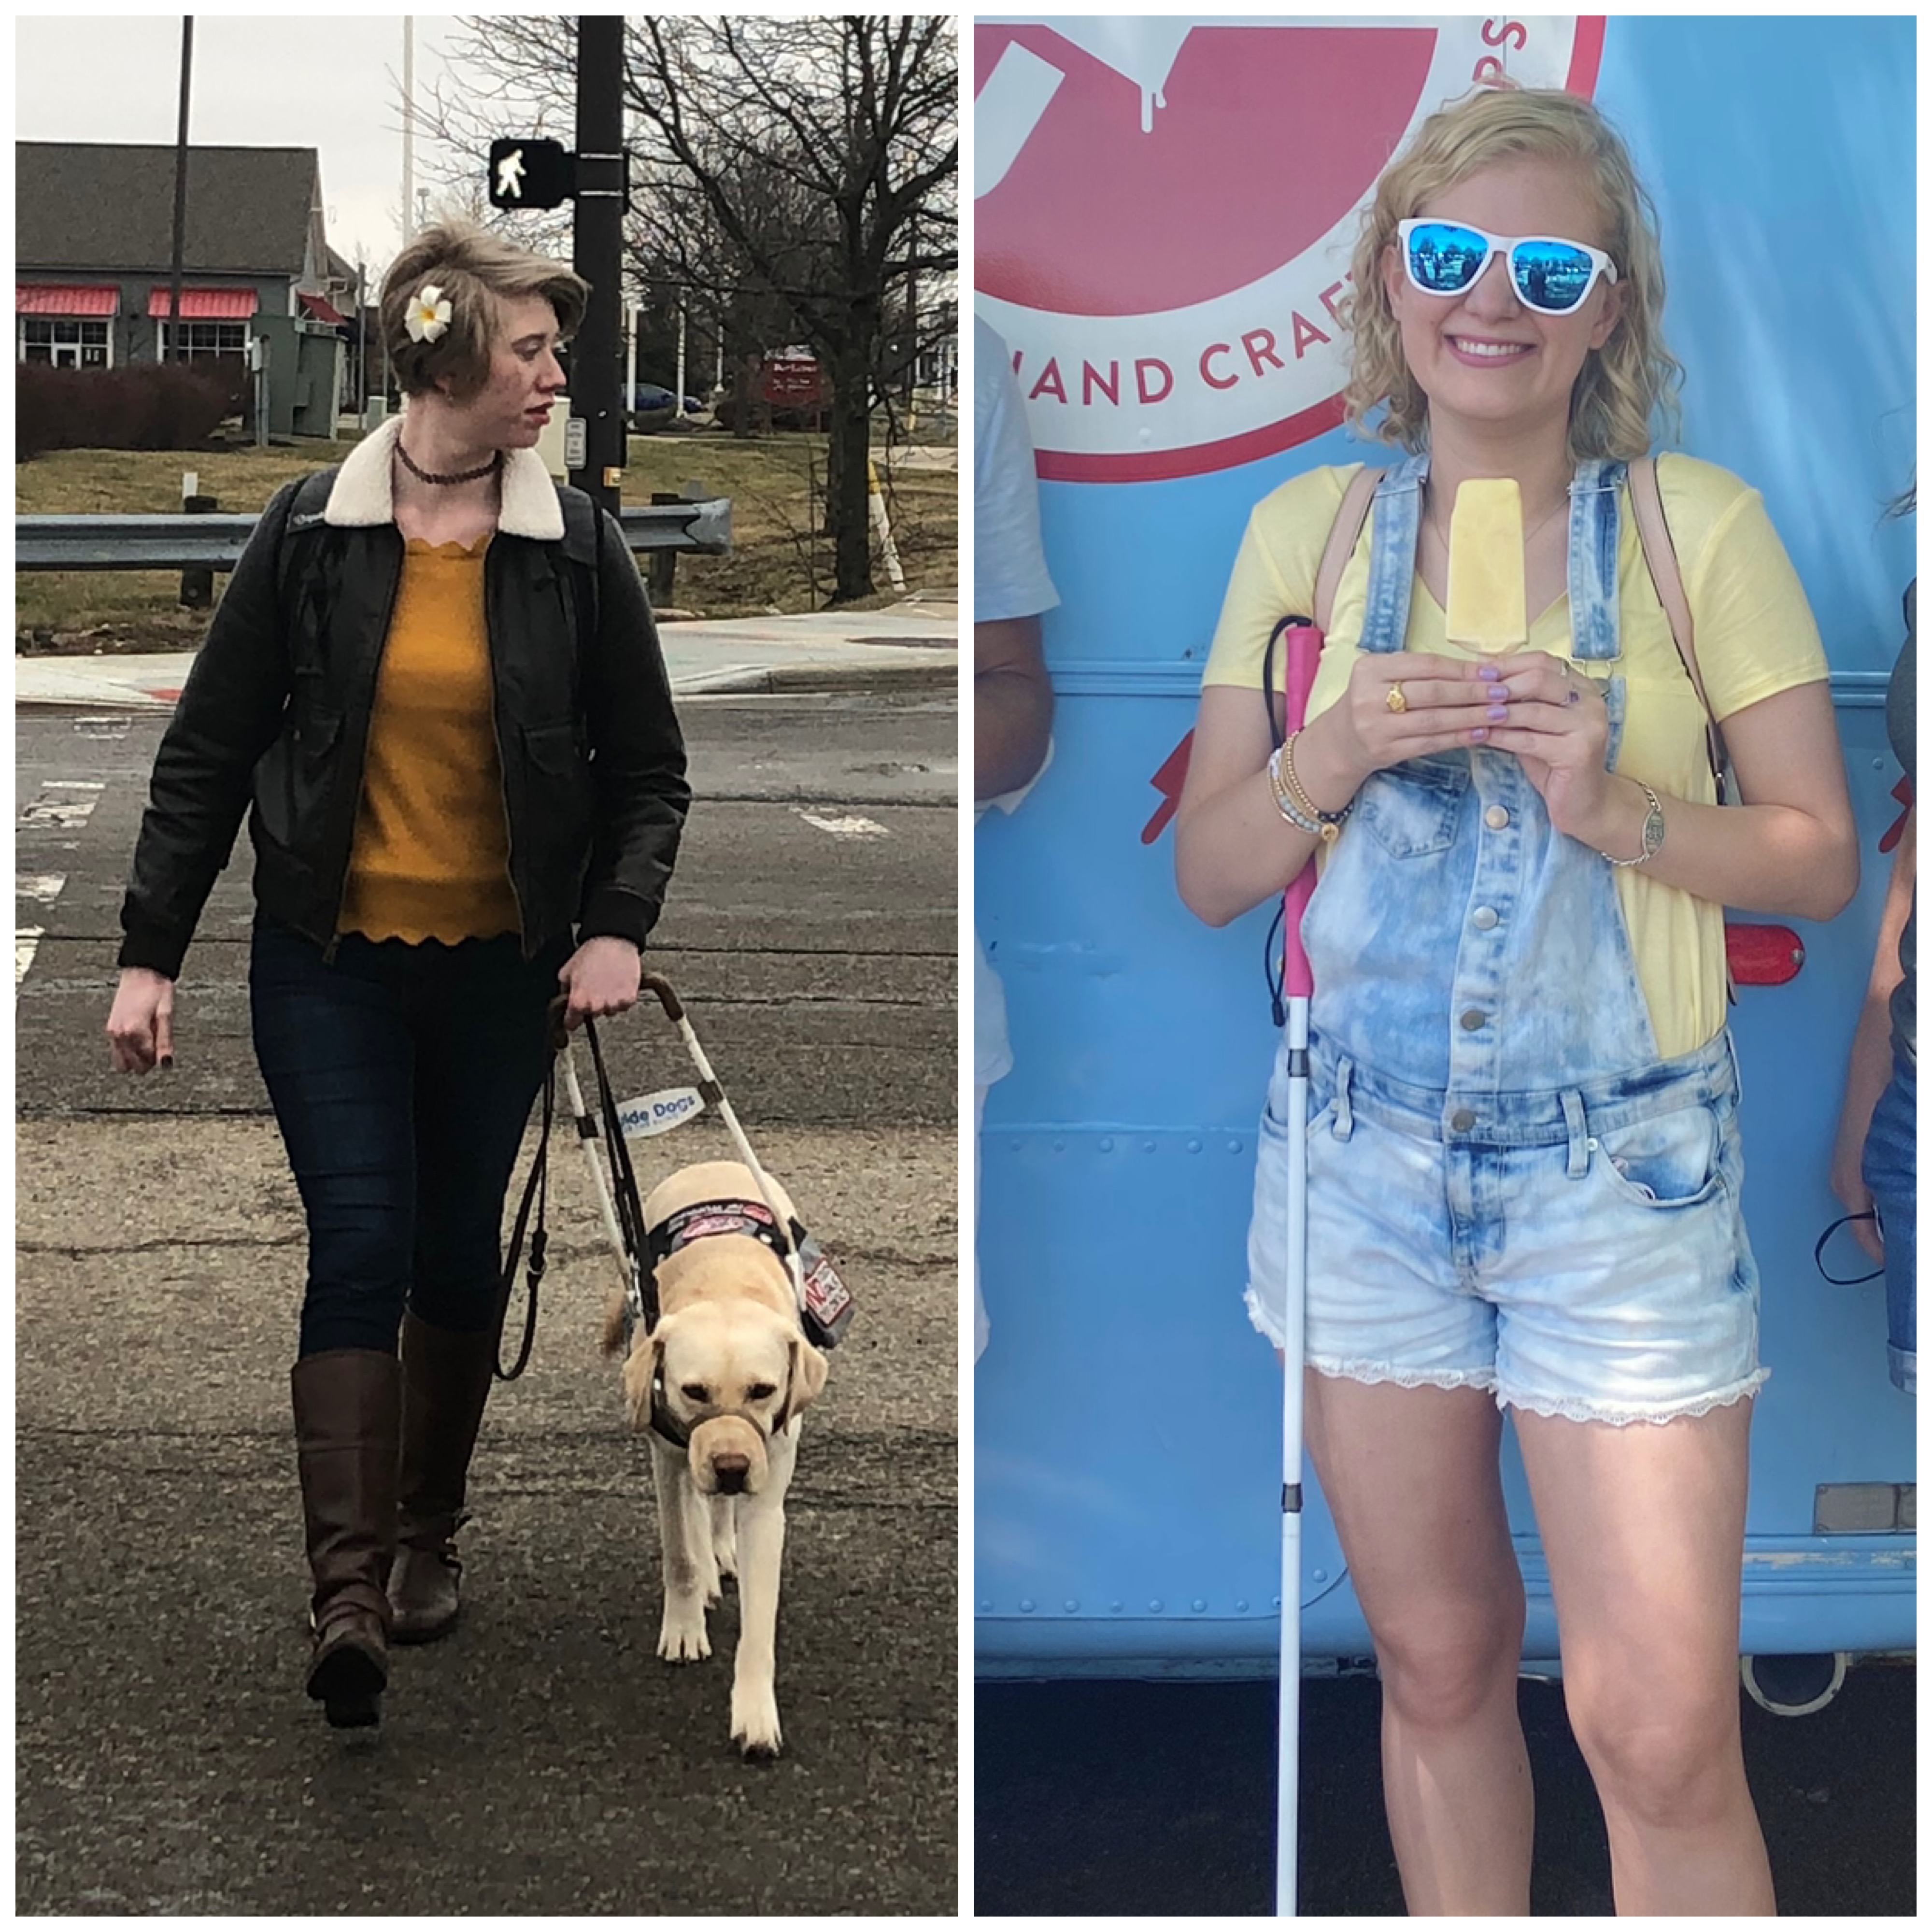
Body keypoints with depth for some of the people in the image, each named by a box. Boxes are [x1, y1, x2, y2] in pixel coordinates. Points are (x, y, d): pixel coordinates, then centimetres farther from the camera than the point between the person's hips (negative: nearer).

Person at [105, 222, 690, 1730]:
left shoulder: (577, 548, -1)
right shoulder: (310, 535, -4)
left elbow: (648, 770, 6)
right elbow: (207, 757, 1)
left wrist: (618, 927, -10)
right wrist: (151, 955, -3)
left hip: (501, 968, 2)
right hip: (331, 961, -2)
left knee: (460, 1250, 11)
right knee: (360, 1249, -10)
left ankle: (429, 1534, 31)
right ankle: (348, 1591, -11)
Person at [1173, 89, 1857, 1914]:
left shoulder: (1702, 525, -3)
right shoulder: (1306, 528, 4)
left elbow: (1821, 858, -2)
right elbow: (1209, 873, 5)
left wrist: (1619, 808, -19)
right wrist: (1333, 760, -14)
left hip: (1621, 1170, -2)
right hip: (1364, 1162, 3)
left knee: (1661, 1734, -4)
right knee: (1437, 1661, 15)